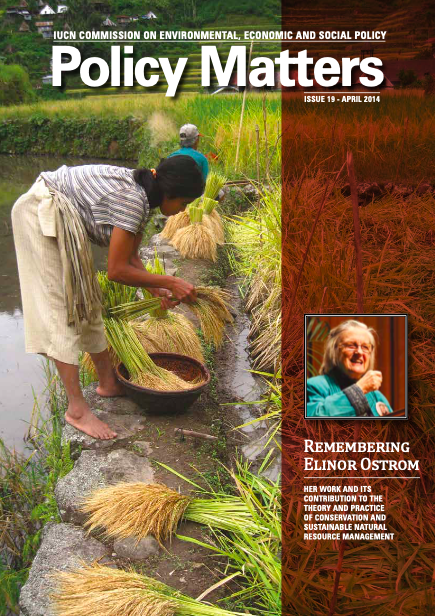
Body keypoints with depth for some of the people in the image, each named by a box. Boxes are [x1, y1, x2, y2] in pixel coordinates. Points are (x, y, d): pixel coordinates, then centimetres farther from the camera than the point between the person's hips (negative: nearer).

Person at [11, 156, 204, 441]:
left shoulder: (142, 194, 3)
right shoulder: (132, 200, -26)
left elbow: (131, 257, 8)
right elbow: (117, 270, -23)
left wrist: (158, 291, -4)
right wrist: (171, 282, -18)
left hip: (65, 219, 10)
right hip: (41, 212, -10)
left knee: (87, 302, 13)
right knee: (63, 309, -10)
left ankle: (108, 382, 24)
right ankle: (77, 408, -5)